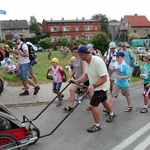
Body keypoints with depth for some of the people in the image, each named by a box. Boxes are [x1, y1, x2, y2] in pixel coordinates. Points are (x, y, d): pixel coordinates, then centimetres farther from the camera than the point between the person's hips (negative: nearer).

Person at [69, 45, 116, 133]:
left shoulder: (98, 62, -34)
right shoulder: (87, 62, -6)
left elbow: (104, 78, -32)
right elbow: (86, 75, 2)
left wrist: (93, 85, -39)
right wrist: (77, 81, -9)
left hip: (101, 86, -9)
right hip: (96, 86, 9)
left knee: (93, 105, -8)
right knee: (103, 100, 28)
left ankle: (97, 125, 12)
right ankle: (112, 114, 55)